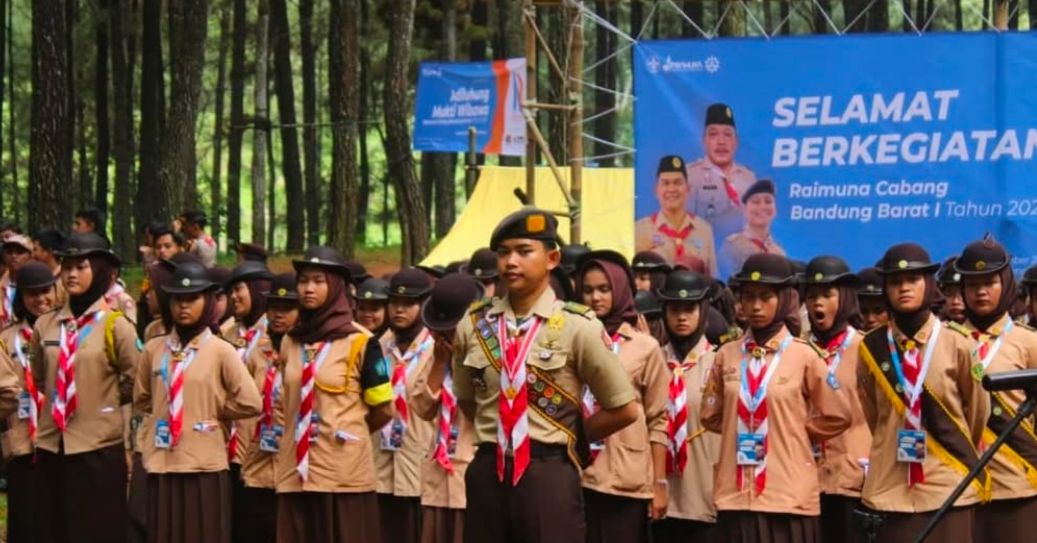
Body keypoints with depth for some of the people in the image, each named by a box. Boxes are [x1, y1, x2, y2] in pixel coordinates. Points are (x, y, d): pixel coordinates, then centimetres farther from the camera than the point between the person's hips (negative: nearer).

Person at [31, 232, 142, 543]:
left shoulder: (115, 326, -5)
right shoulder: (44, 326, 6)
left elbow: (133, 384, 3)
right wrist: (59, 401, 12)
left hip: (98, 447, -4)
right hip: (51, 445, 4)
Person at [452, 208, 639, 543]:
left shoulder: (577, 327, -7)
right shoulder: (473, 325, 5)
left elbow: (623, 409, -1)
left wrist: (565, 439, 6)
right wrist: (496, 435, 12)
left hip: (549, 477, -4)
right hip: (487, 474, 4)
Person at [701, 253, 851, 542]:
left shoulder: (803, 356, -2)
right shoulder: (726, 356, 8)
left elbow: (837, 415, 3)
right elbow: (711, 416, 19)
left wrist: (792, 430, 5)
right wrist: (743, 428, 10)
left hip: (788, 494, -3)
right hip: (737, 493, 3)